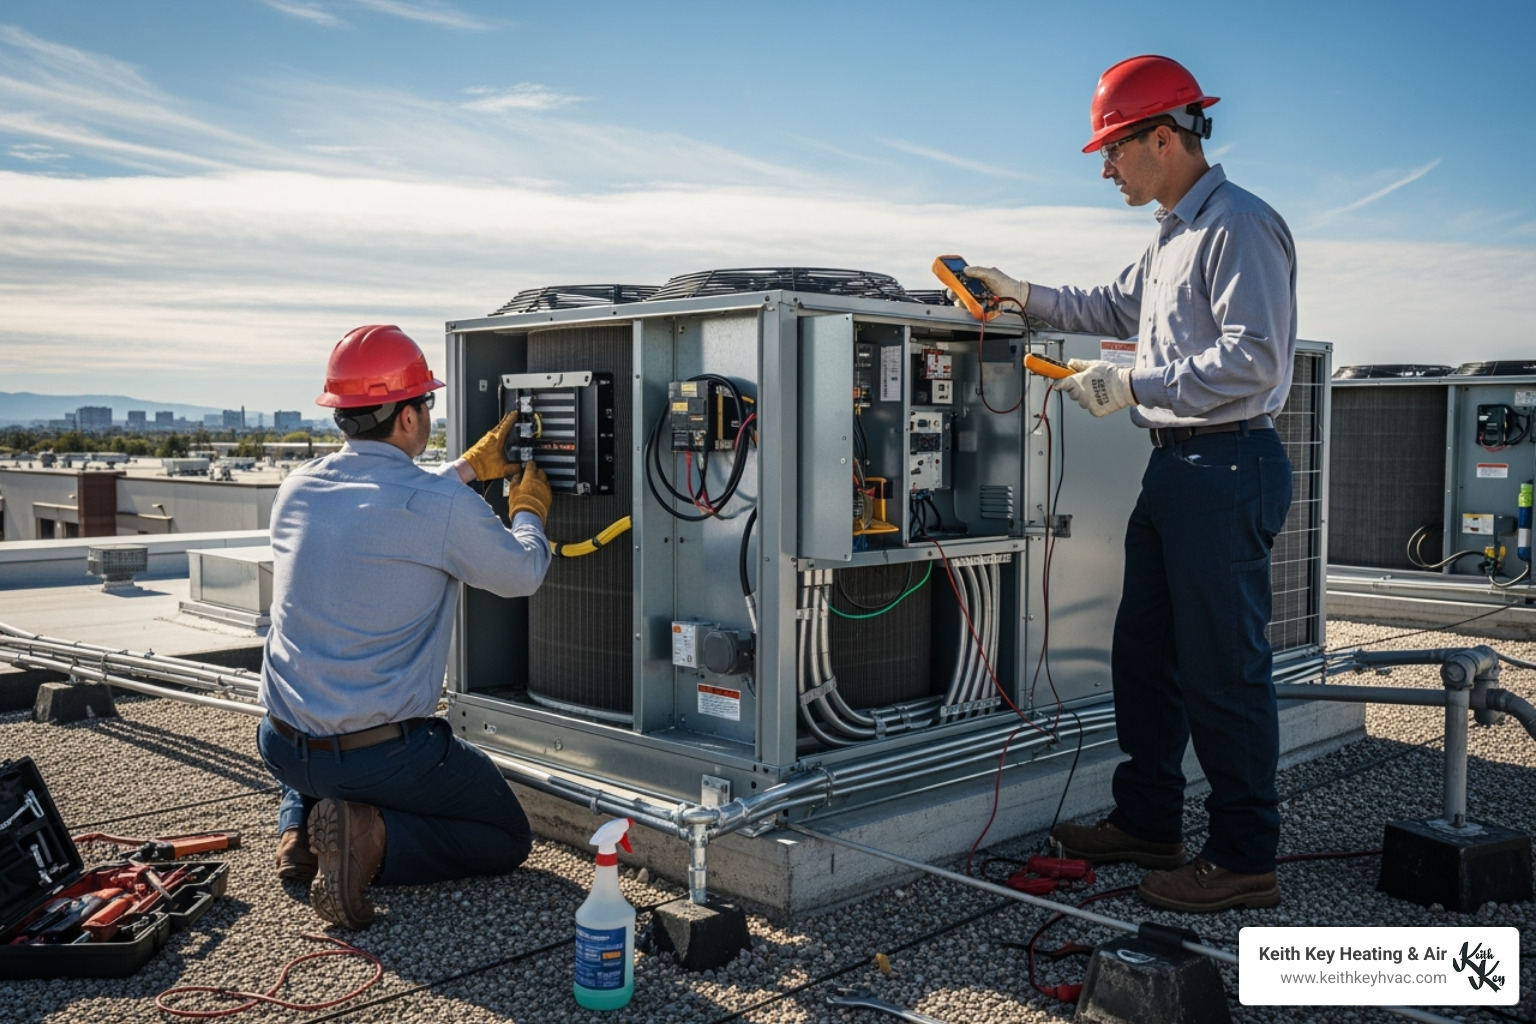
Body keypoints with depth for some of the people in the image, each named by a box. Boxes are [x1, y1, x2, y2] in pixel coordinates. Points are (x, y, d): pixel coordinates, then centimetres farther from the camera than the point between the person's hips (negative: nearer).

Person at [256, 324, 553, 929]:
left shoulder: (297, 490, 0)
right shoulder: (443, 508, -19)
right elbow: (523, 575, 0)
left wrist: (473, 466, 30)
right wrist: (528, 507, 19)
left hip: (283, 746, 7)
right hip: (381, 757, -6)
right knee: (507, 839, 13)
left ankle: (299, 829, 12)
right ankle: (373, 838, -10)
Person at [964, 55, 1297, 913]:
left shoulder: (1240, 226, -13)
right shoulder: (1174, 235, 19)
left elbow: (1252, 359, -21)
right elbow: (1116, 308, 33)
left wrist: (1133, 384, -20)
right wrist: (1022, 294, 25)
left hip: (1228, 466, -10)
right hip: (1175, 465, 10)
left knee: (1224, 668, -5)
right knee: (1145, 653, 14)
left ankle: (1246, 859, 7)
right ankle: (1148, 824, 27)